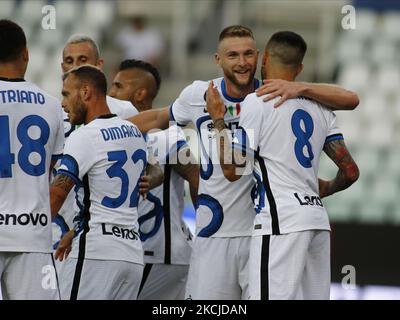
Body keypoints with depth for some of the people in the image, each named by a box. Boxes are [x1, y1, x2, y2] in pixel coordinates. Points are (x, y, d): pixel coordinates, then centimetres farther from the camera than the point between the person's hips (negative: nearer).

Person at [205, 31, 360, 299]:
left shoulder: (258, 102, -4)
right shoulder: (320, 108, 15)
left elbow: (232, 170, -5)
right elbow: (350, 172, 14)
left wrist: (218, 119, 6)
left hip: (281, 221, -7)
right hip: (318, 219, 7)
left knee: (273, 295, -11)